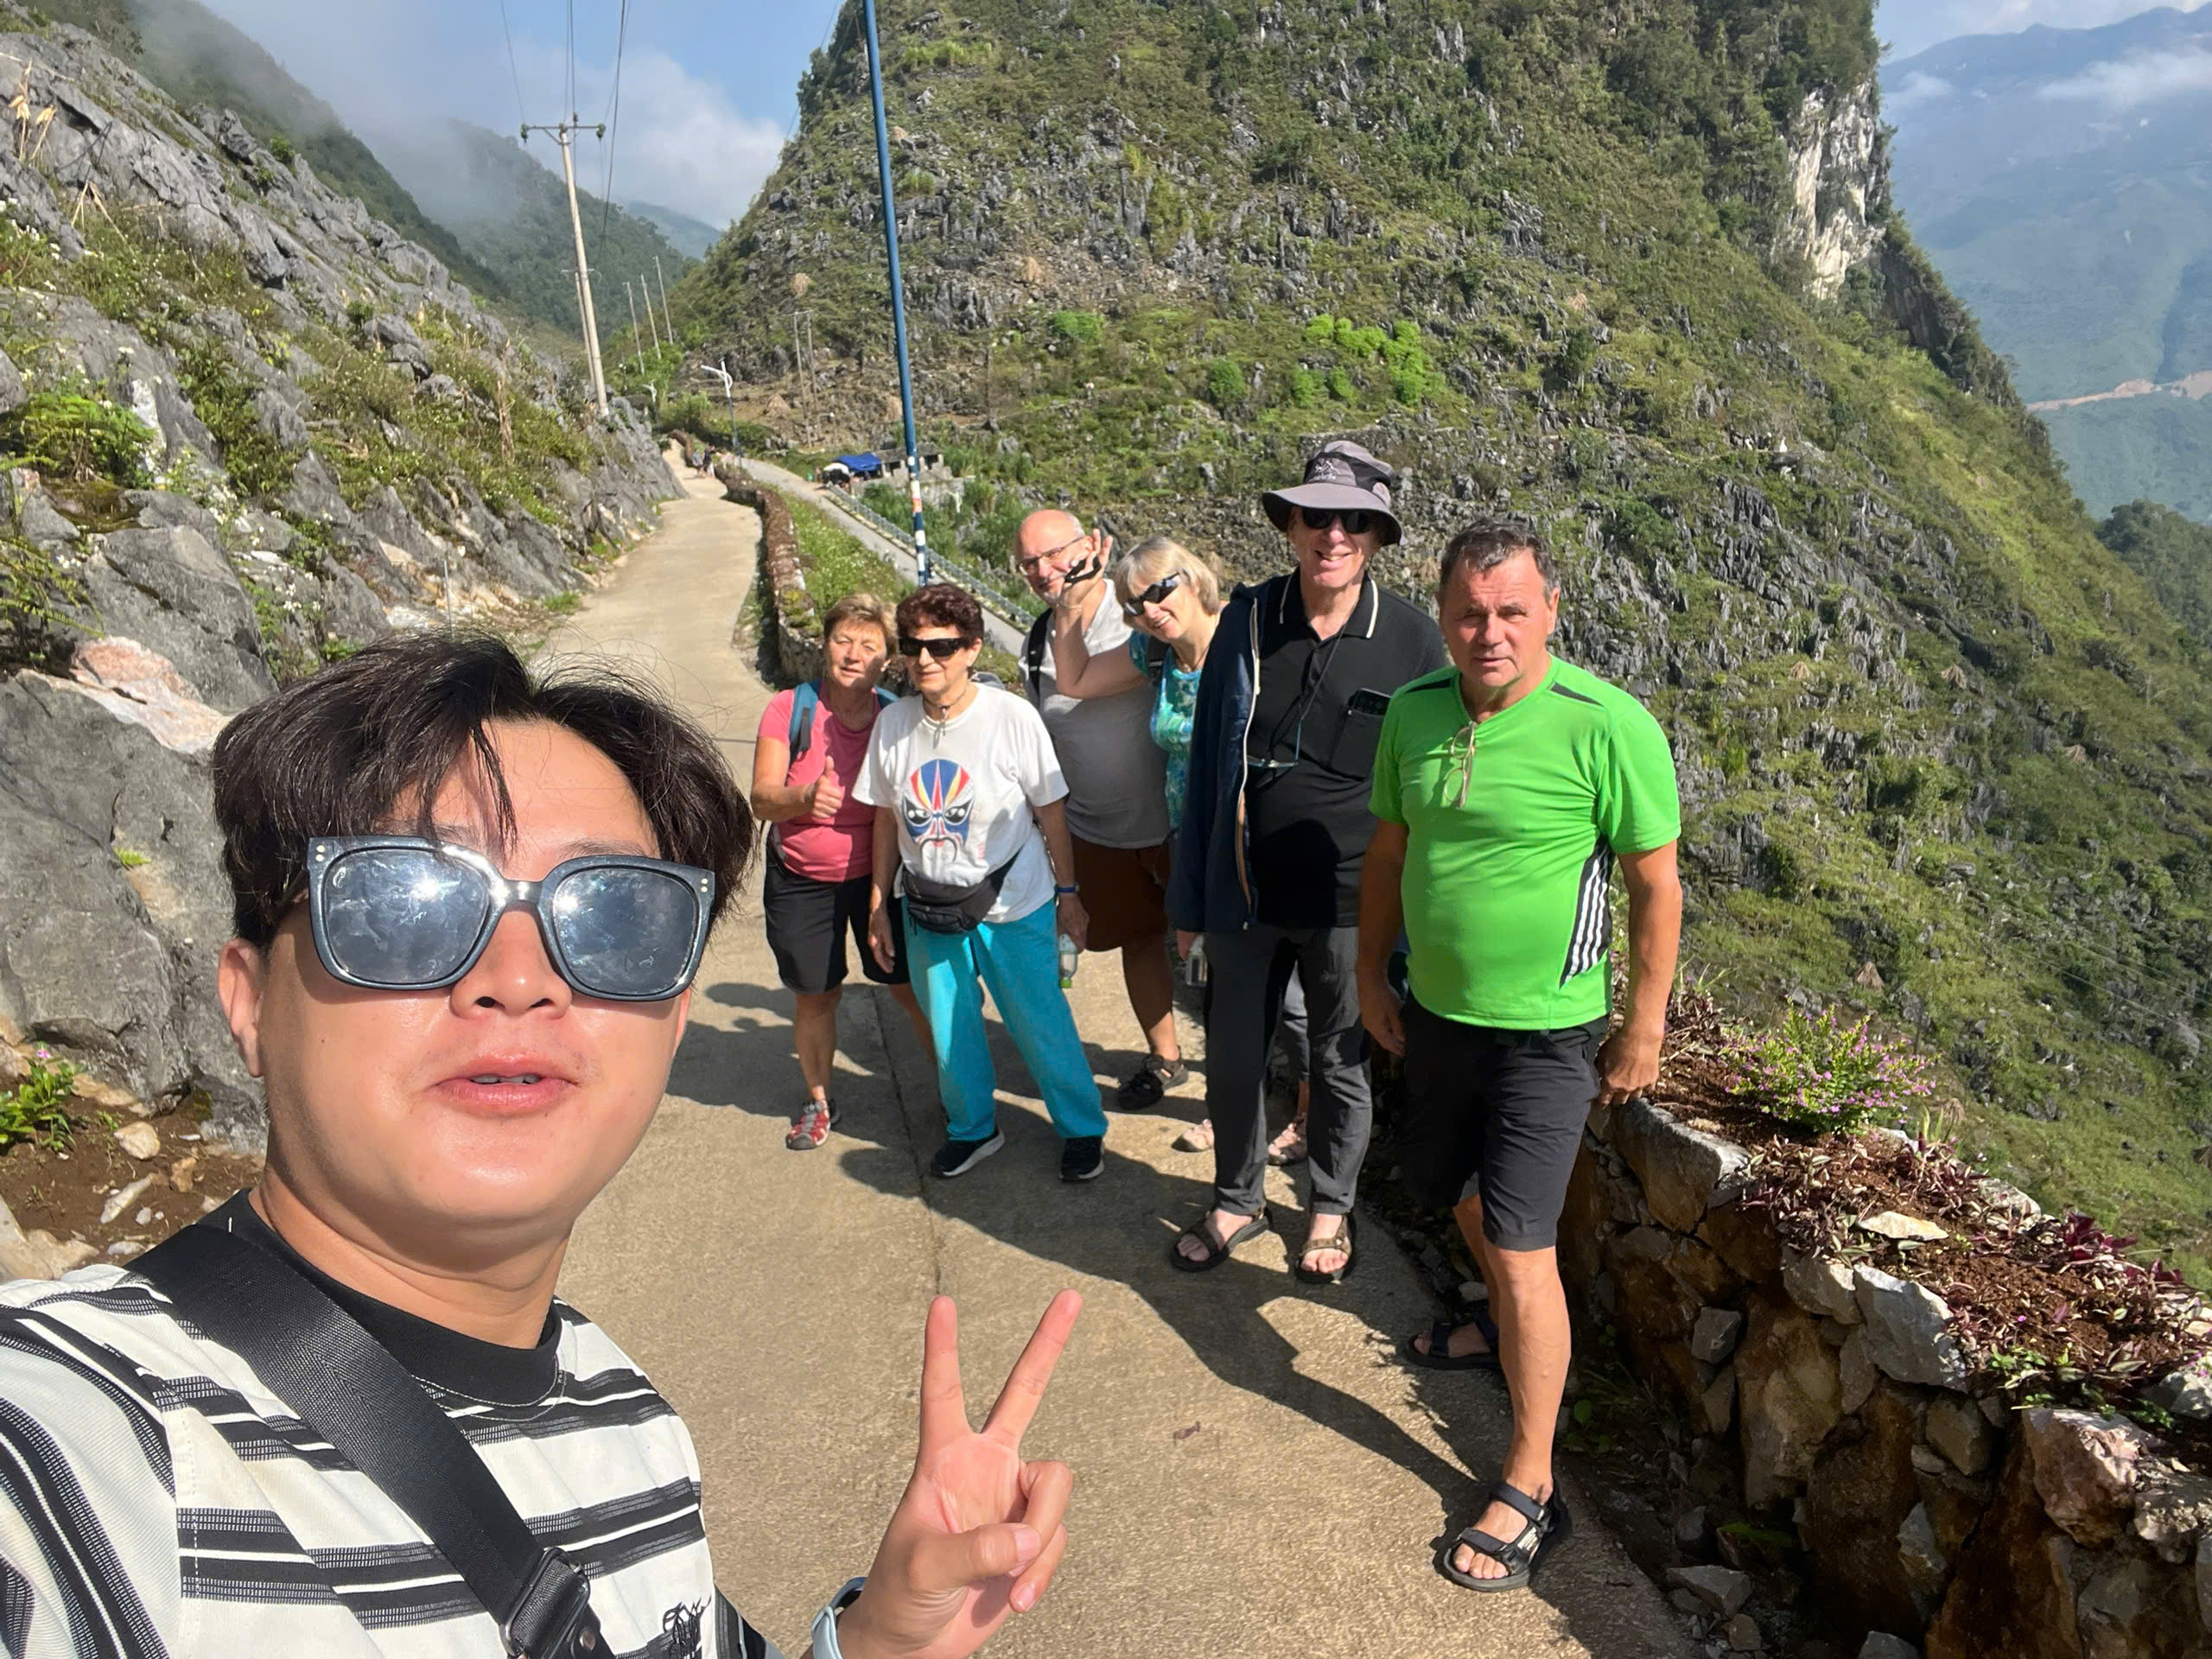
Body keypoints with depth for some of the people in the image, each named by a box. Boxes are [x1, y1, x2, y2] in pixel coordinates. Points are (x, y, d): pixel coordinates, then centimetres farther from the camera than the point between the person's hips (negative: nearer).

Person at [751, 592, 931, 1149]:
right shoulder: (790, 708, -11)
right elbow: (762, 798, -15)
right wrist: (805, 798, -36)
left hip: (876, 874, 0)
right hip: (801, 880, 0)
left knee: (910, 987, 5)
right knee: (816, 997, 11)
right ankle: (819, 1102, 33)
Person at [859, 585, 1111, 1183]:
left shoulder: (1012, 717, -14)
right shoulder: (893, 721, -4)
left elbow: (1050, 810, -5)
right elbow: (887, 818, 6)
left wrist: (1067, 893, 0)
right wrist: (878, 906, 9)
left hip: (1014, 908, -3)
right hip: (929, 909, 4)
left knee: (1042, 1027, 6)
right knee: (949, 1031, 17)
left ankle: (1082, 1129, 30)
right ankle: (973, 1127, 40)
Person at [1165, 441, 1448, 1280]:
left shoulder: (1411, 638, -8)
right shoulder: (1246, 621, -4)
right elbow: (1207, 763, 3)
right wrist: (1189, 894, 4)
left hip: (1349, 900, -2)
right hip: (1247, 890, 2)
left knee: (1341, 1063, 15)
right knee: (1232, 1059, 14)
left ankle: (1332, 1208, 40)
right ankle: (1236, 1201, 38)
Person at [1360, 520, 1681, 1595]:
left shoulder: (1607, 727, -19)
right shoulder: (1414, 711, -3)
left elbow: (1657, 885, -12)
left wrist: (1644, 1030, -9)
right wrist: (1372, 976, 11)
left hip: (1544, 1033, -6)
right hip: (1435, 1014, 6)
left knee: (1521, 1247, -4)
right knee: (1464, 1196, 24)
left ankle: (1530, 1489, 12)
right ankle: (1508, 1329, 54)